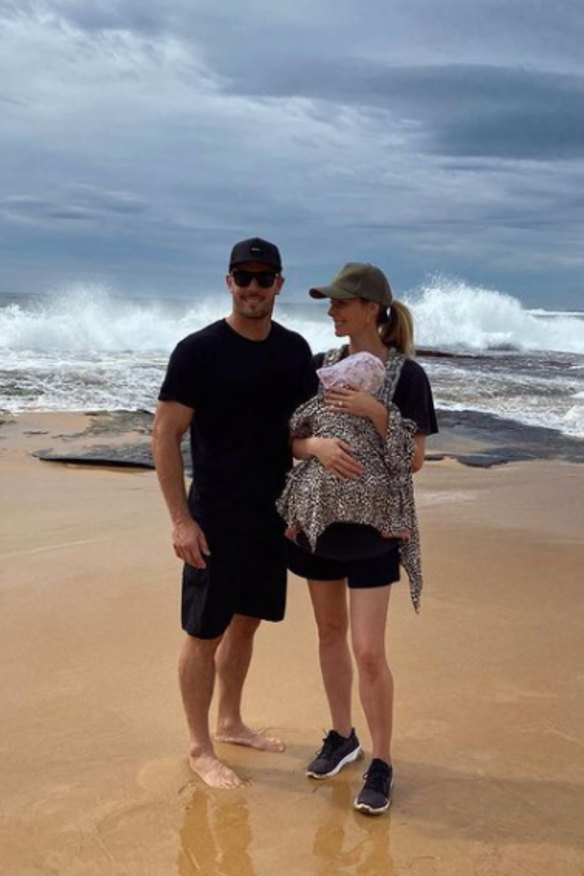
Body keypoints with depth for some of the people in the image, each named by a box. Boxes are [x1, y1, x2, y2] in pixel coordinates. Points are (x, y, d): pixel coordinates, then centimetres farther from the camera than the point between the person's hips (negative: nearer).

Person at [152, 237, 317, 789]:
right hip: (215, 518, -5)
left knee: (245, 623, 18)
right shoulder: (199, 350, -11)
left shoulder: (294, 350, 5)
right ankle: (200, 748, 19)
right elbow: (164, 436, -11)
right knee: (205, 633, 3)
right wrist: (181, 520, -16)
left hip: (272, 514, 6)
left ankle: (230, 722, 36)